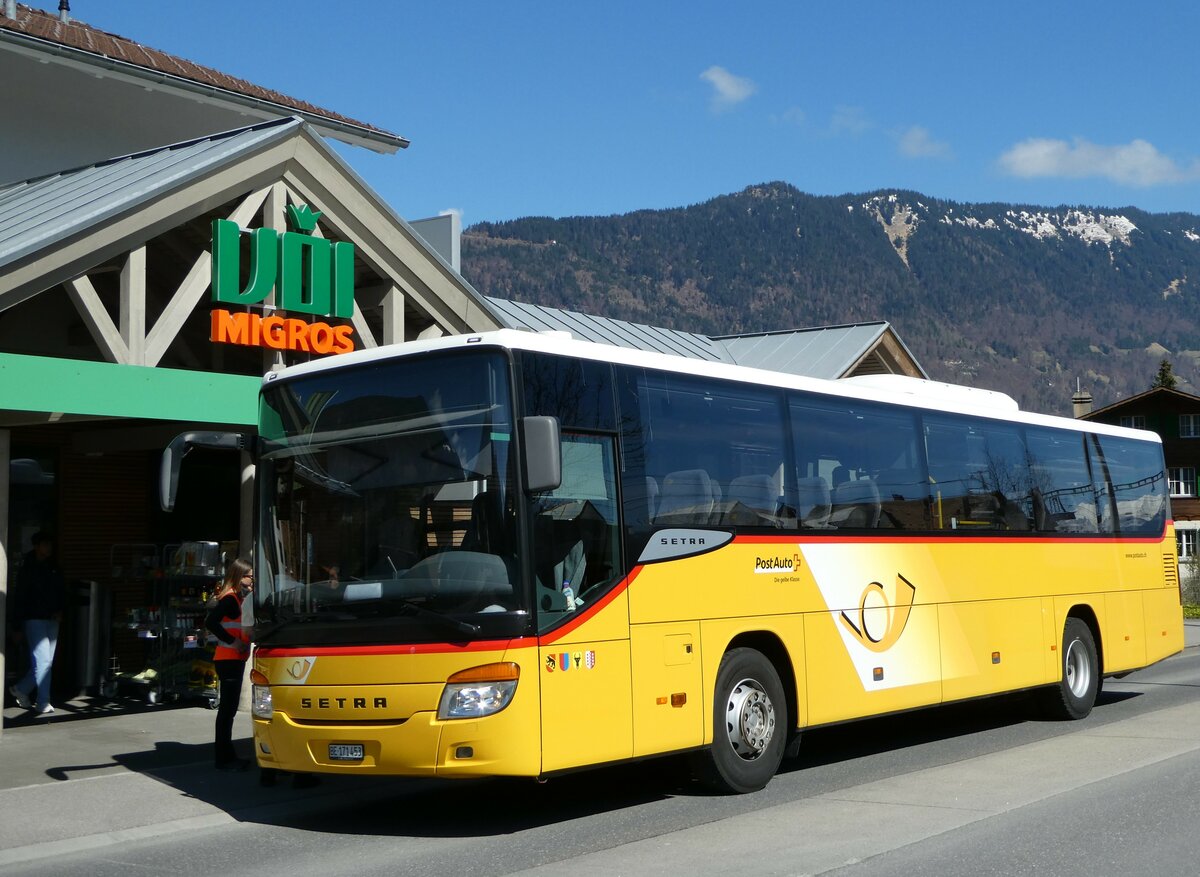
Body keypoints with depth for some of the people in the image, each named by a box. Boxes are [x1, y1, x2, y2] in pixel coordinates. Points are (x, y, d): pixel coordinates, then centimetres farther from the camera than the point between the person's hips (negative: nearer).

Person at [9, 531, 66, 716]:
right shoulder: (28, 569, -3)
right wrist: (20, 625, -9)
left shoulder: (54, 569, 12)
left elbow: (62, 593, 18)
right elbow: (21, 597, -5)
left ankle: (20, 689, 28)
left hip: (52, 620, 6)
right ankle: (43, 704, -7)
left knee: (46, 662, 8)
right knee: (43, 661, -10)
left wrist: (60, 611, 0)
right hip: (35, 619, -6)